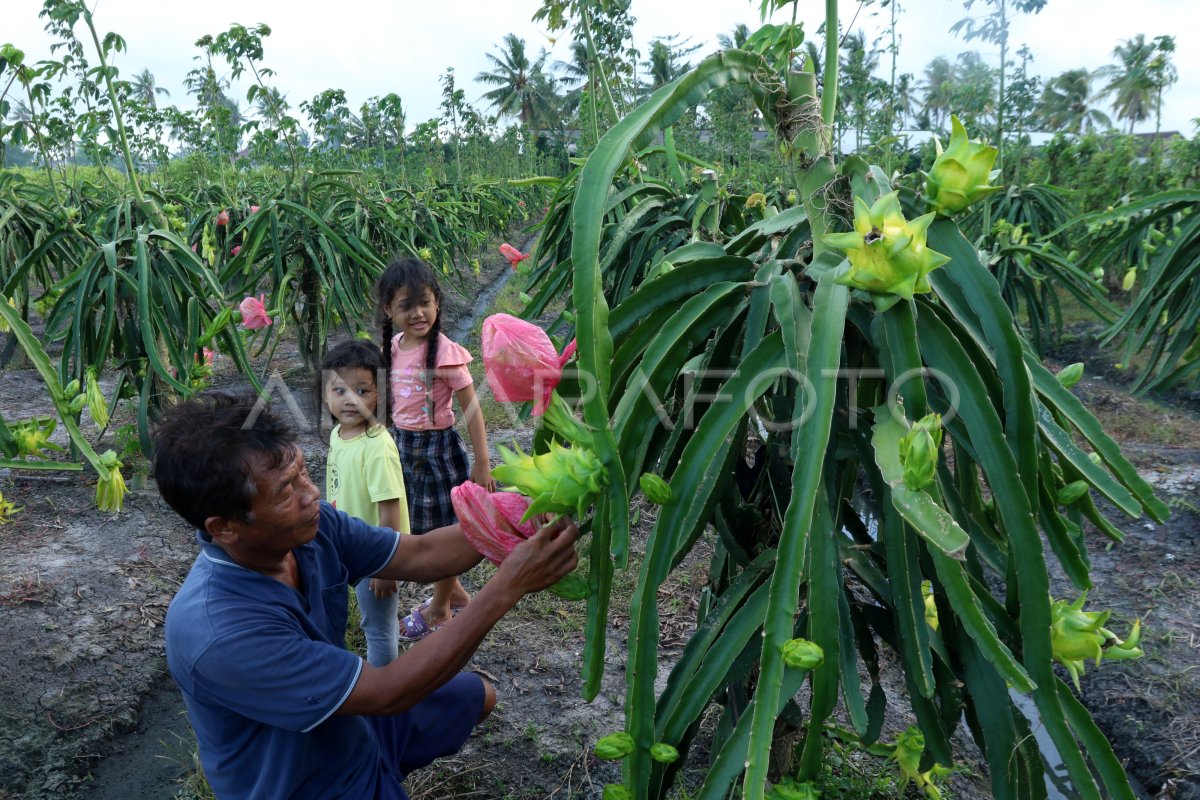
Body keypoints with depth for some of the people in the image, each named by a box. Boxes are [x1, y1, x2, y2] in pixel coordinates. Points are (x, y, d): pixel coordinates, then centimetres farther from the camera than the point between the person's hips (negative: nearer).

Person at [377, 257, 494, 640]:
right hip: (403, 445, 7)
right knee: (423, 527, 19)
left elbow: (472, 409, -16)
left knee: (445, 529, 10)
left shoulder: (444, 352, -20)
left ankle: (440, 608, 29)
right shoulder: (391, 346, -1)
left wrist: (482, 464, -15)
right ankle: (454, 591, 41)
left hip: (438, 446, -7)